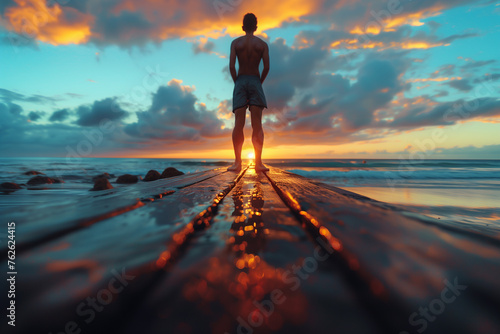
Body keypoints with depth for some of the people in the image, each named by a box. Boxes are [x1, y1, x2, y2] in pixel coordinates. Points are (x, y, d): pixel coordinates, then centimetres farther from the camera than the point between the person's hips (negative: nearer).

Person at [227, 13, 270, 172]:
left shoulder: (235, 42, 10)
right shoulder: (263, 44, 11)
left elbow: (232, 66, -3)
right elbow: (266, 67, -1)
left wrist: (236, 82, 8)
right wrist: (260, 83, 11)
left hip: (240, 82, 0)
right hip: (255, 81, 0)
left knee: (239, 124, -7)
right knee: (257, 124, -7)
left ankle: (237, 161, -12)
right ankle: (258, 162, -12)